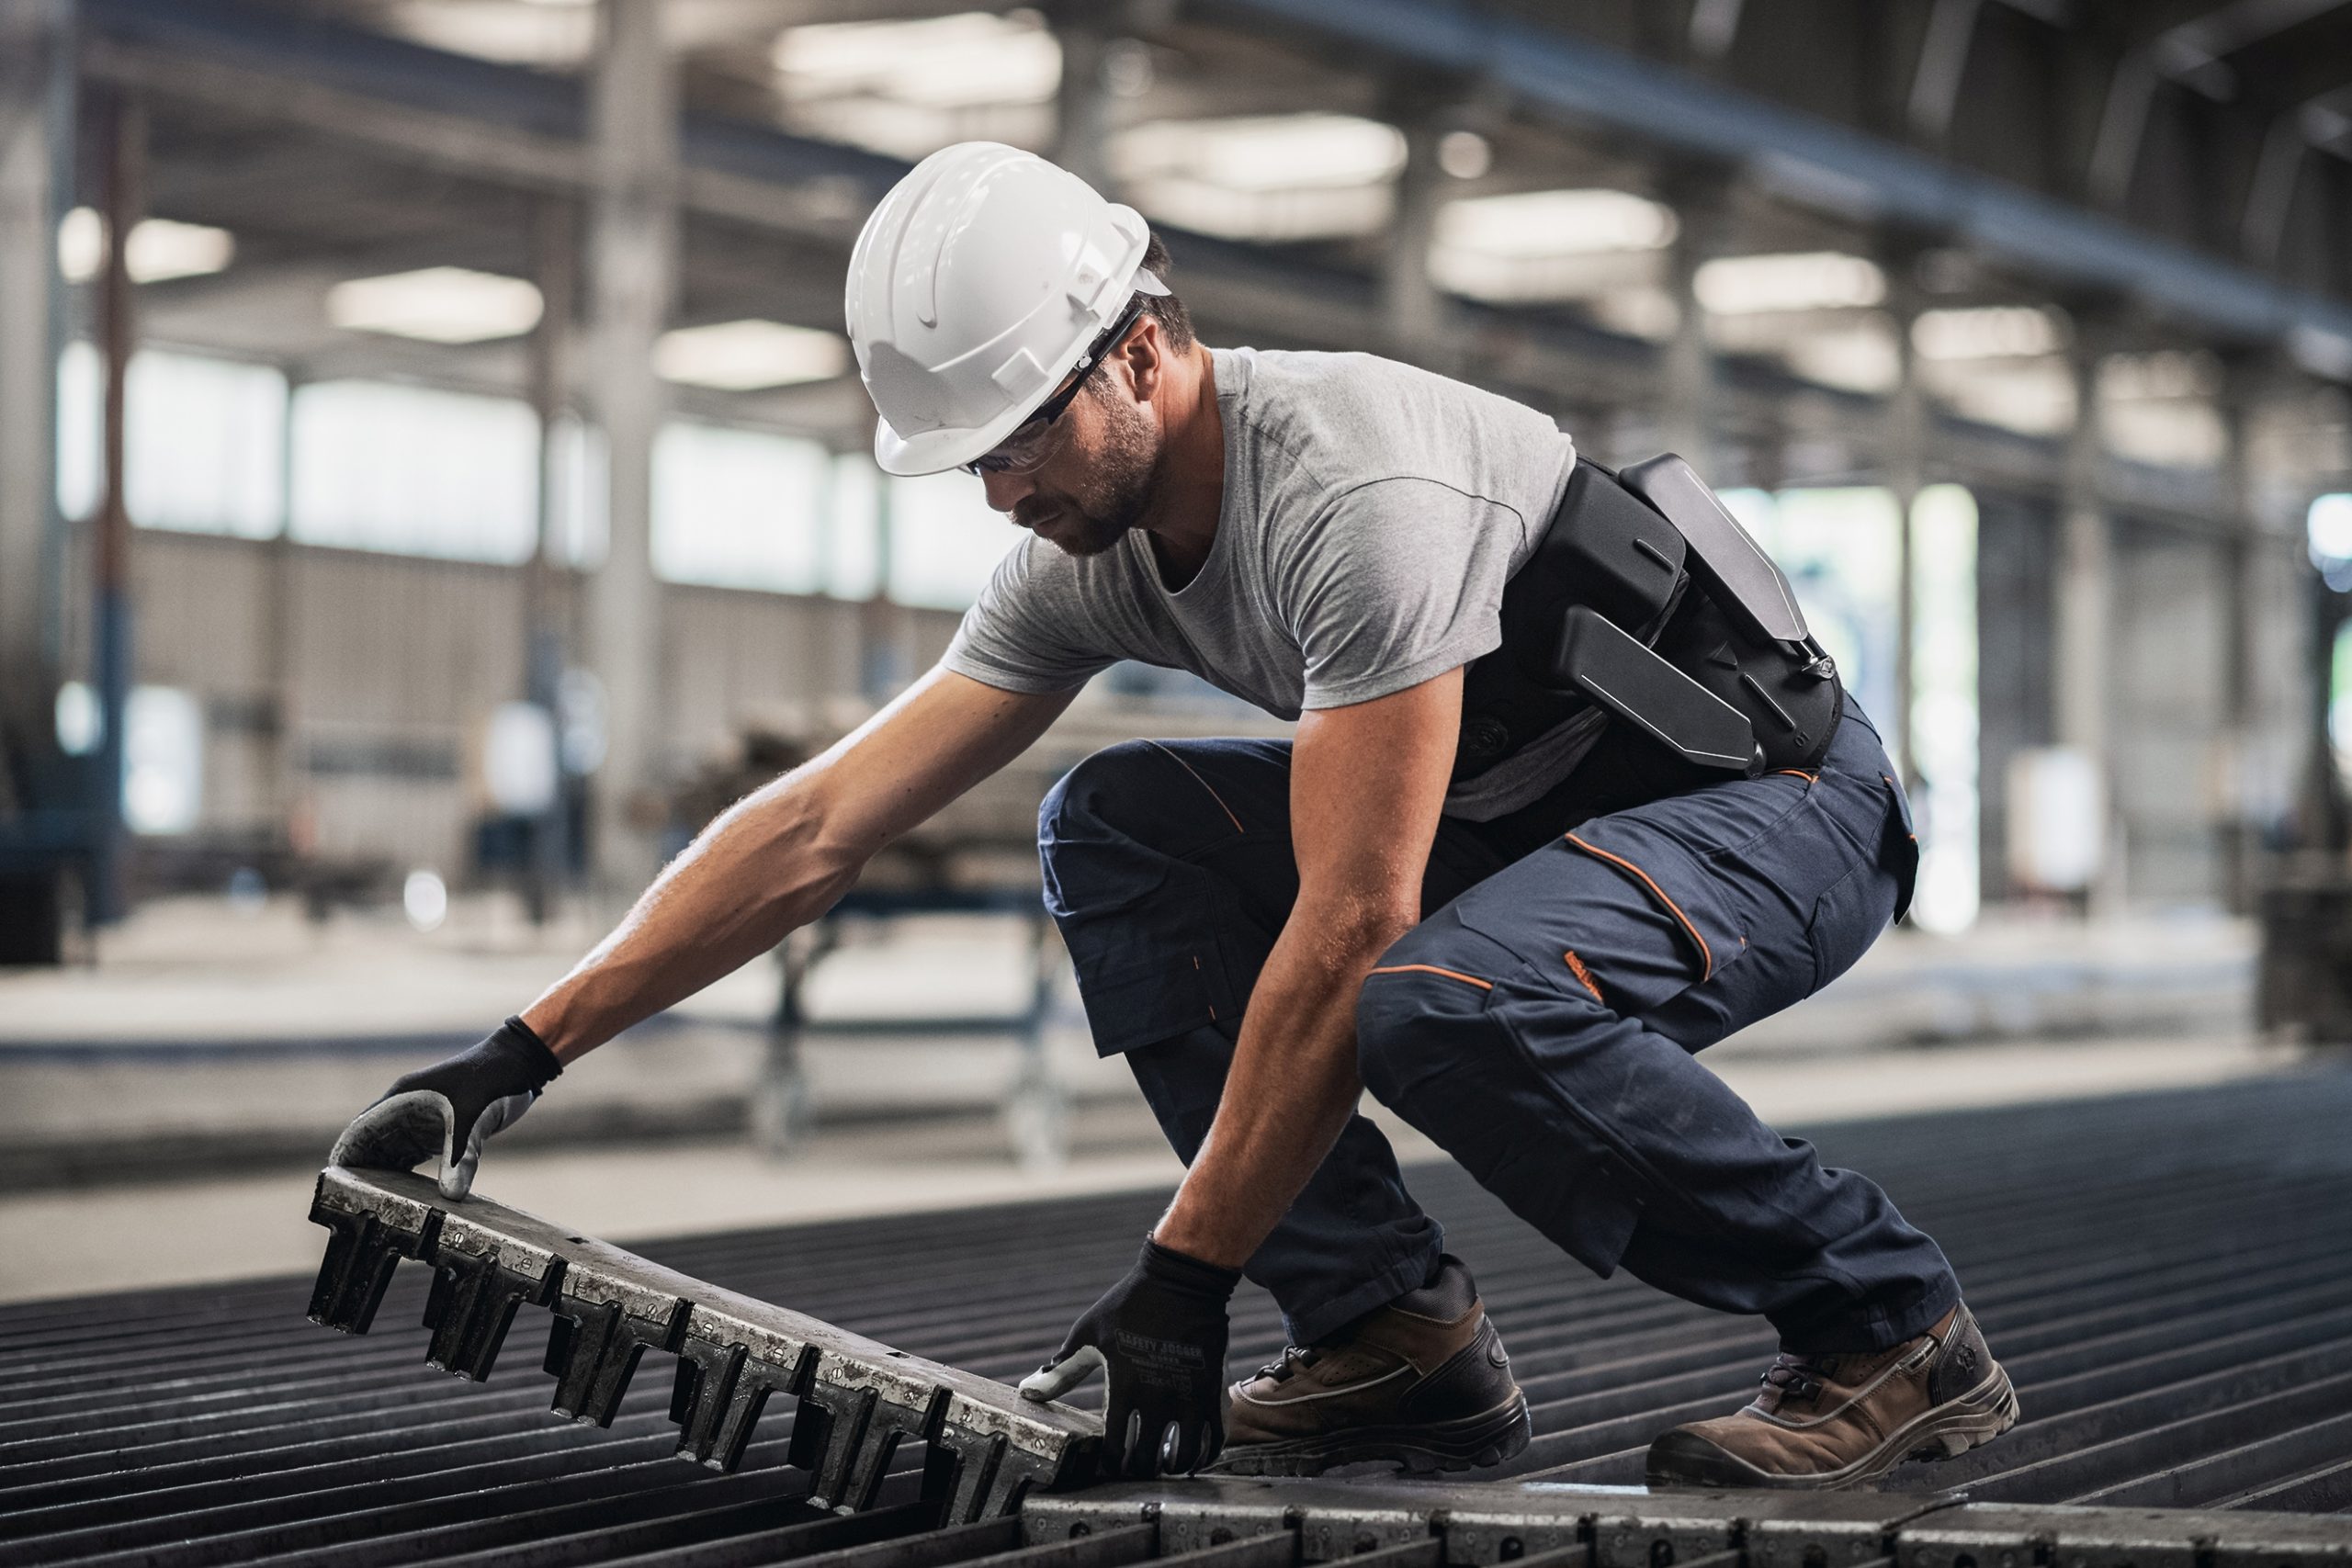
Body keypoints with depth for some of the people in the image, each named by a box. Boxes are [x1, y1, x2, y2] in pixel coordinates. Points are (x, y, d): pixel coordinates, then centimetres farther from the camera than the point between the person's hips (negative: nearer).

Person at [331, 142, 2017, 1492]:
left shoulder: (1358, 484, -30)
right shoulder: (1090, 559, -3)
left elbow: (1346, 933, -32)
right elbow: (817, 828, -3)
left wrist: (1180, 1283, -28)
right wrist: (520, 1055, -7)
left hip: (1786, 798, -8)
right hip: (1531, 811, 8)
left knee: (1436, 1002, -37)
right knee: (1114, 829, -5)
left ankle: (1892, 1329, -15)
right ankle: (1391, 1335, -5)